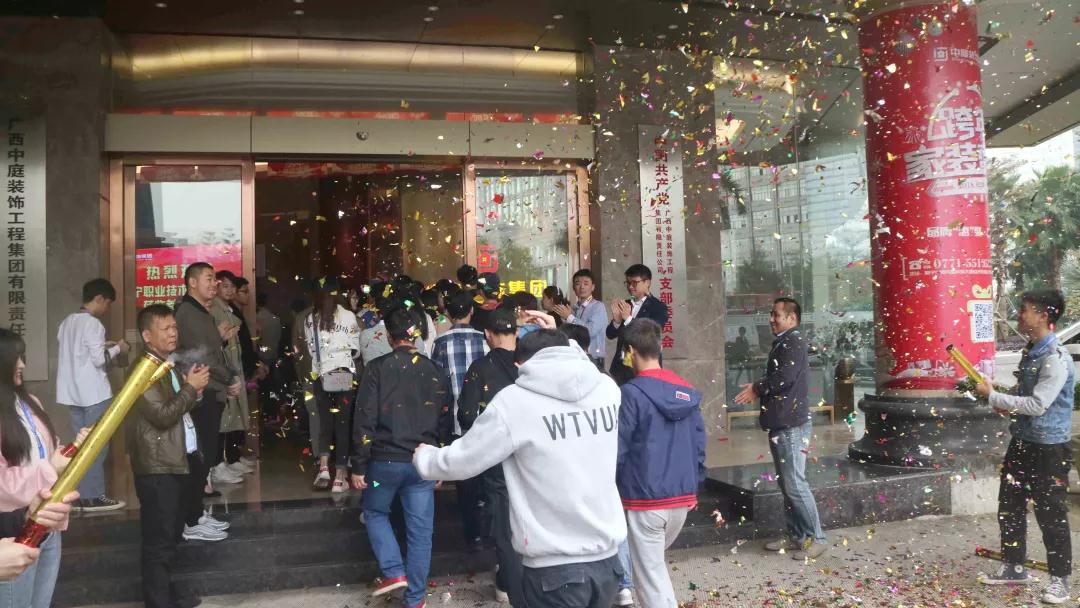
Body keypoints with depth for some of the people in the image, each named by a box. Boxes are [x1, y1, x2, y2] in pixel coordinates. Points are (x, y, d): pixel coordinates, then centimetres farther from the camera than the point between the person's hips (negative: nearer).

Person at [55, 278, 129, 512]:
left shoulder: (68, 322, 12)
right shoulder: (93, 323, -14)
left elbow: (77, 352, 16)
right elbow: (99, 359, -18)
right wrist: (117, 348, -2)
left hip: (73, 392, 8)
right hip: (94, 394, -8)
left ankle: (82, 494, 16)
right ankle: (93, 497, 2)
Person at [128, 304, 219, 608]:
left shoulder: (170, 366, 14)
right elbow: (162, 415, -23)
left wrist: (195, 390, 3)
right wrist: (191, 387, -14)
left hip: (180, 461, 10)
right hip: (158, 468, -10)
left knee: (171, 535, 21)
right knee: (159, 541, -3)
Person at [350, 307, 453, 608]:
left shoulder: (377, 368, -6)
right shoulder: (436, 373, 5)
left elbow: (364, 420, -9)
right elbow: (445, 424, 9)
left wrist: (358, 466, -3)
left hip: (385, 460, -2)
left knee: (375, 512, 23)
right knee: (420, 531, 10)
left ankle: (394, 572, 10)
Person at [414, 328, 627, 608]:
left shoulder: (514, 400, -13)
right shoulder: (608, 388, -2)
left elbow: (461, 461, -2)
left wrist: (423, 456, 17)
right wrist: (558, 339, 25)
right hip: (606, 560, 6)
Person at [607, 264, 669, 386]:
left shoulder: (659, 307, -3)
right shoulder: (625, 305, 12)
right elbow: (610, 334, 9)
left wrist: (628, 319, -23)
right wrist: (616, 320, -12)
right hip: (620, 366, 5)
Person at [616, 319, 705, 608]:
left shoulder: (632, 393, -13)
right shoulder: (688, 391, 6)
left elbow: (617, 449, -13)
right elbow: (699, 445, 9)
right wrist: (693, 488, 18)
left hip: (645, 500, -6)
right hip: (682, 498, 6)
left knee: (650, 575, 6)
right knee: (653, 561, 25)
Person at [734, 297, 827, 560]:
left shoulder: (794, 342, -12)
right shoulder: (782, 343, 19)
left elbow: (785, 377, -23)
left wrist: (757, 388, -8)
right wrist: (759, 390, 2)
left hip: (791, 425, -10)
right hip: (781, 424, 10)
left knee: (795, 484, -8)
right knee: (786, 483, 14)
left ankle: (817, 538, 1)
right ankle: (796, 536, 22)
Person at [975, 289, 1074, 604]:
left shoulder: (1056, 358, -20)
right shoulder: (1031, 351, 9)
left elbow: (1038, 405, -24)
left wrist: (993, 396, -18)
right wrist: (1009, 407, 4)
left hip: (1049, 448, -9)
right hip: (1022, 442, 9)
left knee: (1051, 514, 2)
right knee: (1009, 507, 15)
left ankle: (1060, 578, 17)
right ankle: (1014, 567, 29)